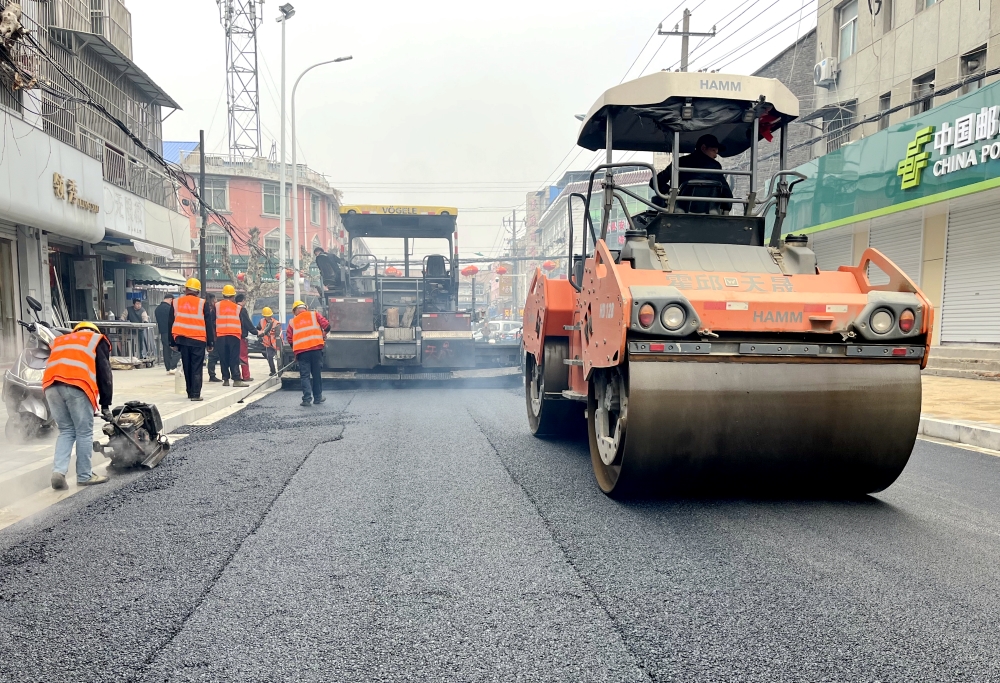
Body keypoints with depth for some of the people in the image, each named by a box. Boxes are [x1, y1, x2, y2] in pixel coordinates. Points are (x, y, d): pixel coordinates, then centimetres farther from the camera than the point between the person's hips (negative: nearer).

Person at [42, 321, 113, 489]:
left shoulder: (60, 340, 36)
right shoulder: (97, 340, 23)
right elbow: (104, 374, 13)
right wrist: (105, 405, 14)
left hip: (51, 385, 5)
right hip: (77, 385, -5)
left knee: (66, 431, 17)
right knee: (84, 433, 6)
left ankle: (58, 471, 2)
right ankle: (84, 476, 12)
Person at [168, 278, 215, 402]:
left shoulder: (176, 302, 5)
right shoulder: (202, 304, -3)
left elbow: (171, 323, 9)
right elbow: (209, 325, -2)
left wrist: (172, 342, 15)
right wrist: (210, 343, 4)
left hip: (182, 340, 3)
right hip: (198, 340, -3)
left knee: (187, 367, 13)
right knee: (197, 368, -1)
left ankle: (190, 392, 19)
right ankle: (195, 394, -6)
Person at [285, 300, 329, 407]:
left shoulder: (292, 322, 13)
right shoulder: (314, 315, 10)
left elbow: (289, 338, 8)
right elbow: (327, 325, 1)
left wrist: (295, 350, 20)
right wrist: (323, 335, 20)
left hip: (301, 351, 0)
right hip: (316, 349, 0)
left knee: (305, 376, 5)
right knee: (317, 374, 10)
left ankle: (307, 399, -4)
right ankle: (317, 398, 16)